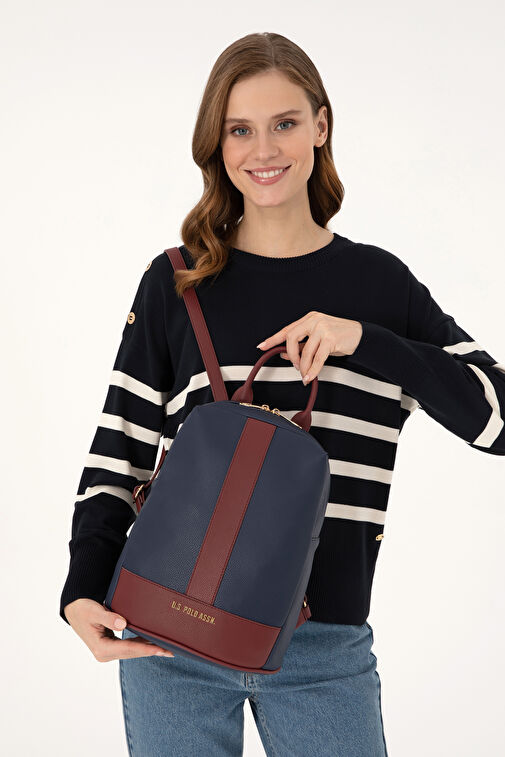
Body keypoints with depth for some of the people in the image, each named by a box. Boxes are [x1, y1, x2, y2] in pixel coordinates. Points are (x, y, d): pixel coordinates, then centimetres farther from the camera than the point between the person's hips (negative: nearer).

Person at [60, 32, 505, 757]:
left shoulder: (379, 283, 3)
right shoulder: (176, 283, 2)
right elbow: (119, 453, 2)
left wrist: (364, 341, -15)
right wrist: (83, 592, -12)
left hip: (326, 645, 1)